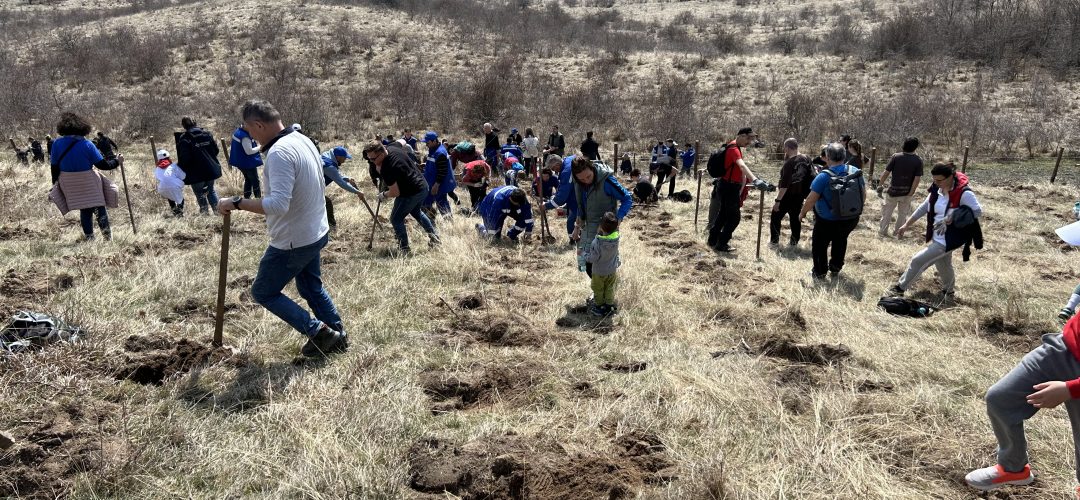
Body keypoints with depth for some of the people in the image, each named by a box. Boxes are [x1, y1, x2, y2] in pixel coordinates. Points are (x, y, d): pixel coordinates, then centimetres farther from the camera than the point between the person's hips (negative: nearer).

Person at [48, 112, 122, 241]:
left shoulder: (58, 144, -4)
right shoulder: (86, 144, -13)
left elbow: (54, 167, 1)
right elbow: (102, 164, -13)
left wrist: (55, 184, 12)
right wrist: (116, 161, 4)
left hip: (69, 184, 3)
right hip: (88, 182, -3)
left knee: (84, 209, 16)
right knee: (99, 206, 9)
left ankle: (89, 236, 19)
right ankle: (107, 233, 8)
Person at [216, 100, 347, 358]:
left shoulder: (279, 153, -26)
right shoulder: (303, 139, 4)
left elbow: (278, 204, -35)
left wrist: (237, 203, -26)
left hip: (293, 242, -9)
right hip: (315, 233, 9)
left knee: (263, 292, 8)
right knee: (312, 288, 24)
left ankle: (317, 331, 3)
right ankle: (337, 335, 30)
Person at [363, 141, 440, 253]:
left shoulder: (387, 169, -28)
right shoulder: (393, 149, -4)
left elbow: (395, 193, -24)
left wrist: (383, 195, -3)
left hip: (411, 194, -9)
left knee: (396, 219, 5)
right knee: (416, 212, 33)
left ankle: (405, 249, 12)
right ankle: (434, 237, 39)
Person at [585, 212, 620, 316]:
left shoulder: (596, 242, -36)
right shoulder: (616, 237, -24)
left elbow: (591, 259, -25)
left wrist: (584, 253, -8)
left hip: (599, 272, -4)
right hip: (612, 270, 4)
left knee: (598, 290, 20)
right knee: (610, 288, 25)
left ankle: (599, 306, 36)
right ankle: (609, 306, 36)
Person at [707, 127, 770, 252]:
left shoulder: (734, 147, 11)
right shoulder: (734, 149, -22)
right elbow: (742, 166, -39)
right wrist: (755, 180, -52)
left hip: (727, 186, 10)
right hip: (729, 187, -10)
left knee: (724, 213, 19)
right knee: (734, 217, -6)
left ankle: (713, 239, 29)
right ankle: (721, 244, -1)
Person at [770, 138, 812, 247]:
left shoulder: (789, 162, -21)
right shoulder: (806, 159, 1)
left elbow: (785, 184, -24)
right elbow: (811, 176, 7)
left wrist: (778, 200, -23)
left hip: (788, 195, -7)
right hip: (800, 195, 7)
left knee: (776, 217, 6)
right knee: (795, 218, 16)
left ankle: (774, 240, 6)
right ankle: (794, 241, 19)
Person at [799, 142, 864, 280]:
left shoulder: (824, 176, -22)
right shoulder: (855, 172, -6)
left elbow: (811, 199, -18)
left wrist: (802, 213, -3)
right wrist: (855, 209, 23)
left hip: (828, 221, -5)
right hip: (851, 219, 5)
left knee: (819, 244, 15)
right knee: (840, 240, 28)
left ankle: (820, 273, 22)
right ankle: (836, 269, 39)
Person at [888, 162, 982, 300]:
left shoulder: (963, 193, -23)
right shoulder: (937, 190, -2)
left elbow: (978, 211, -17)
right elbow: (924, 208, 8)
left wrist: (954, 218, -26)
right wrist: (907, 225, 7)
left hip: (948, 240, -7)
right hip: (937, 237, 7)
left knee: (918, 260, -7)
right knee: (943, 265, 25)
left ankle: (901, 287, 11)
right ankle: (949, 291, 49)